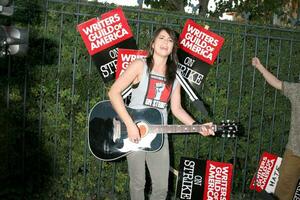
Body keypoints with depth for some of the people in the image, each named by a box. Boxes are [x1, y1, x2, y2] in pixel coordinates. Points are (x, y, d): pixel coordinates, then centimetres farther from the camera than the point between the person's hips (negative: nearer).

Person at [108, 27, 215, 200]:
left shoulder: (174, 76, 8)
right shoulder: (140, 66, -6)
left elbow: (176, 108, 10)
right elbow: (114, 92, -14)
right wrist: (130, 124, -21)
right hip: (135, 133, -4)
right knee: (138, 184, 6)